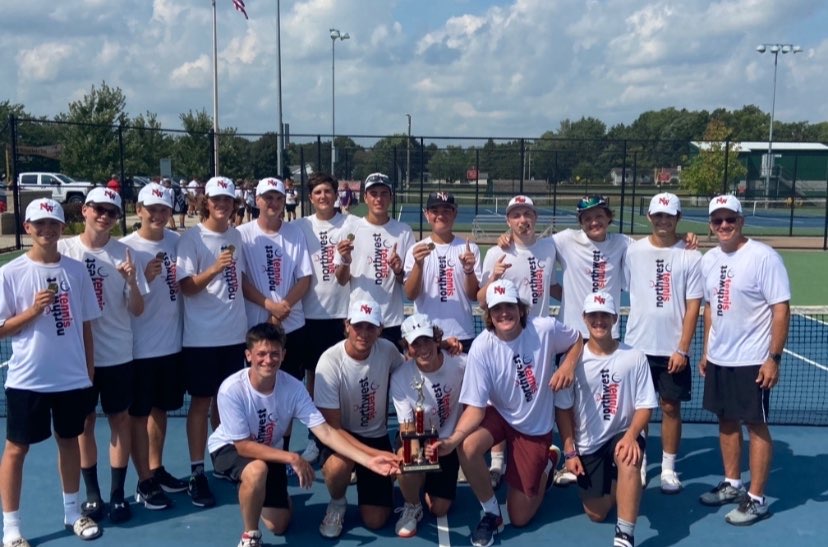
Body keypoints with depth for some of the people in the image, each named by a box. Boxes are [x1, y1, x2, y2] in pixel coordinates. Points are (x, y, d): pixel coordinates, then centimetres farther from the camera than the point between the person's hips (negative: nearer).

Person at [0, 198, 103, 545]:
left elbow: (85, 325, 7)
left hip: (73, 377, 3)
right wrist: (32, 311, -20)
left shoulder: (76, 270, 2)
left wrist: (90, 372, 7)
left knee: (69, 440, 16)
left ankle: (73, 513, 32)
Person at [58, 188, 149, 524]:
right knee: (84, 422, 9)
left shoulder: (124, 253, -3)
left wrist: (132, 282, -20)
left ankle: (118, 493, 18)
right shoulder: (64, 250, -5)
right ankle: (92, 493, 24)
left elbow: (137, 310, -2)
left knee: (119, 419, 7)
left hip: (118, 354, 1)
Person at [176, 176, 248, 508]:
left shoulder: (236, 236, 7)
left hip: (234, 333, 5)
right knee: (201, 402, 3)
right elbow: (186, 287, -14)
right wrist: (215, 268, -28)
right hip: (201, 336, -5)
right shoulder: (191, 238, -9)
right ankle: (197, 473, 12)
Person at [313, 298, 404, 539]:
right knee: (338, 465, -39)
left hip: (377, 436, 3)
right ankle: (337, 503, -2)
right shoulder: (330, 362, -25)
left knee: (375, 520, -5)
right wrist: (374, 455, -33)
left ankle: (364, 478, 29)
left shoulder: (387, 350, -13)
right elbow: (332, 427, -23)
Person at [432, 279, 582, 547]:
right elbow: (476, 407, -23)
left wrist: (568, 364, -21)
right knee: (467, 448, -35)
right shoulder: (481, 347, -23)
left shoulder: (545, 328, -22)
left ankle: (548, 460, 33)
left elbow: (577, 340, 1)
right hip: (499, 414, 1)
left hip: (535, 426, 0)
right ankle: (491, 512, -6)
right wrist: (453, 438, -41)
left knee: (520, 518, 3)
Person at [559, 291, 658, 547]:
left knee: (629, 460, -38)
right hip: (588, 443, 2)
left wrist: (630, 436, -23)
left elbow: (645, 405, -5)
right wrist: (569, 451, -6)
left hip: (623, 434, -1)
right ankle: (612, 484, 38)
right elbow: (564, 408, 0)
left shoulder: (634, 357, -6)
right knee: (596, 514, 4)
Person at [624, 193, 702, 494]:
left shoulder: (690, 256, -4)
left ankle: (668, 467, 20)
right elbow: (627, 293, 7)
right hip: (637, 344, 1)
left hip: (673, 349, -1)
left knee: (671, 406, 7)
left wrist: (682, 349, -10)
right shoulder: (633, 251, 1)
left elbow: (693, 307, -5)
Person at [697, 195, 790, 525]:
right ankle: (732, 485, 30)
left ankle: (757, 499, 12)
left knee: (756, 426, 2)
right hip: (718, 359, 7)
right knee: (727, 421, 15)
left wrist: (774, 358, -19)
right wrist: (706, 352, 16)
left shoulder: (764, 257, -14)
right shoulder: (708, 260, 6)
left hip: (752, 361, -7)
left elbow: (781, 309, -15)